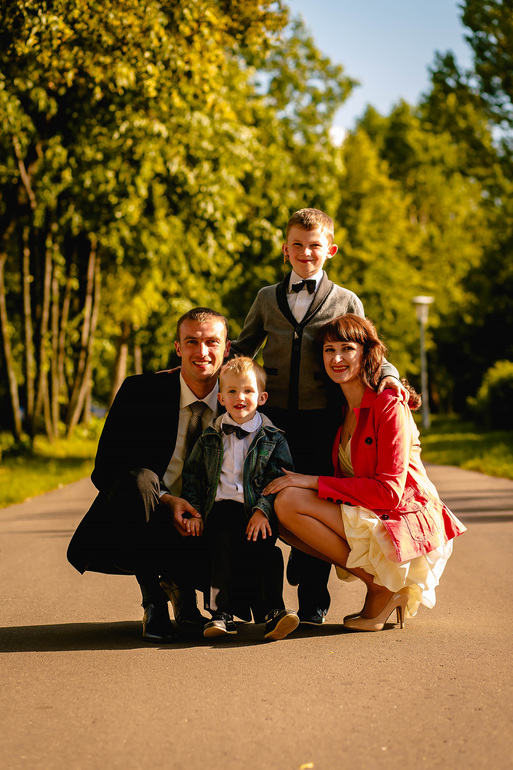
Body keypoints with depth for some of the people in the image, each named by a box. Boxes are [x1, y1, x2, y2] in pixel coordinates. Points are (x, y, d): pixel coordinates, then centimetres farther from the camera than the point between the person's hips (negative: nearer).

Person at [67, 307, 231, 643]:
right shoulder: (140, 392, -6)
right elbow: (105, 471, -10)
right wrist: (164, 499, -26)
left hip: (198, 528, 2)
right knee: (137, 480, -35)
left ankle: (182, 590, 8)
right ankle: (153, 599, -15)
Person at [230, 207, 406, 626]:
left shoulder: (347, 301, 10)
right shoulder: (268, 298, 15)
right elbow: (241, 351, 21)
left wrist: (388, 375, -7)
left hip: (321, 419, -1)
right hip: (274, 417, 2)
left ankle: (314, 600, 11)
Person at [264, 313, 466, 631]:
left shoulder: (389, 407, -12)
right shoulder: (345, 410, 14)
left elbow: (389, 492, -18)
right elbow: (349, 480, 16)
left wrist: (315, 482, -18)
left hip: (402, 526, -9)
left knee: (289, 501, -19)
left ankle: (382, 588, -9)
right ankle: (381, 583, 1)